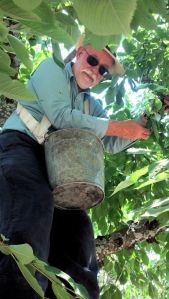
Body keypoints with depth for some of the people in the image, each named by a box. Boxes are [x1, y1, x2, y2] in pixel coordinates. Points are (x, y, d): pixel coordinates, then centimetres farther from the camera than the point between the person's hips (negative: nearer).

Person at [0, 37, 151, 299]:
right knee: (35, 205, -36)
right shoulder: (52, 68, 5)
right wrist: (117, 127, -9)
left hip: (50, 162, 8)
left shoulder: (91, 104, 26)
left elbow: (111, 144, 18)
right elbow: (60, 116, -10)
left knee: (77, 226, -8)